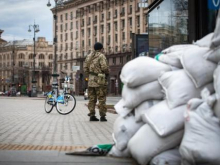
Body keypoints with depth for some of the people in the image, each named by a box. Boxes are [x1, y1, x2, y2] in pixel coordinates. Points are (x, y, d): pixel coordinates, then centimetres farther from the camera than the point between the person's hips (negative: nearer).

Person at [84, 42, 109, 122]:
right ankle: (102, 116, -2)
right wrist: (107, 72, 1)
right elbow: (104, 67, -18)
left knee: (92, 99, 9)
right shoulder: (101, 56, -8)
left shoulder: (89, 56, 13)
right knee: (101, 99, -1)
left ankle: (92, 115, 7)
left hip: (91, 80, 6)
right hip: (100, 80, -6)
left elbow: (85, 68, 11)